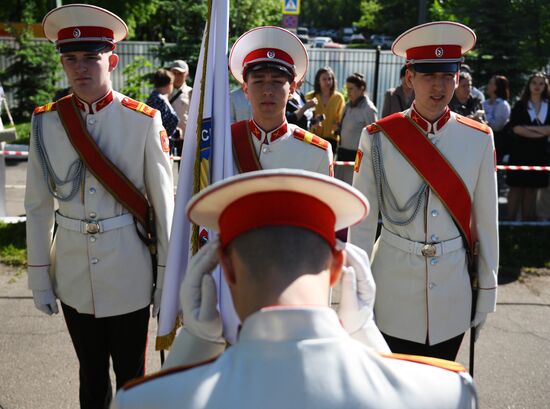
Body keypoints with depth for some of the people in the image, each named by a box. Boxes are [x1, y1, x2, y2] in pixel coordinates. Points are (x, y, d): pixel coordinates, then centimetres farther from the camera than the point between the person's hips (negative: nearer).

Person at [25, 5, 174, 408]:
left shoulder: (144, 121, -10)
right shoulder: (46, 122, -3)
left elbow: (164, 203, -6)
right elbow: (38, 205, 3)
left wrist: (167, 278, -3)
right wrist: (40, 276, 4)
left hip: (129, 272, -2)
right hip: (73, 273, 3)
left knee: (131, 376, 12)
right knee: (91, 375, 19)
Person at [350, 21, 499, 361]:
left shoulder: (479, 139, -2)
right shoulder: (378, 138, -8)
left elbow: (486, 221, 3)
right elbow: (362, 223, -4)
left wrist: (488, 289, 6)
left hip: (454, 292, 2)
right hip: (393, 294, -2)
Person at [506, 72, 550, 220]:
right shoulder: (520, 105, 2)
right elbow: (516, 127, -10)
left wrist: (530, 127, -13)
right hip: (520, 151, -2)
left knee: (532, 189, 7)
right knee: (516, 188, -1)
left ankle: (528, 221, 13)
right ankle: (510, 220, 3)